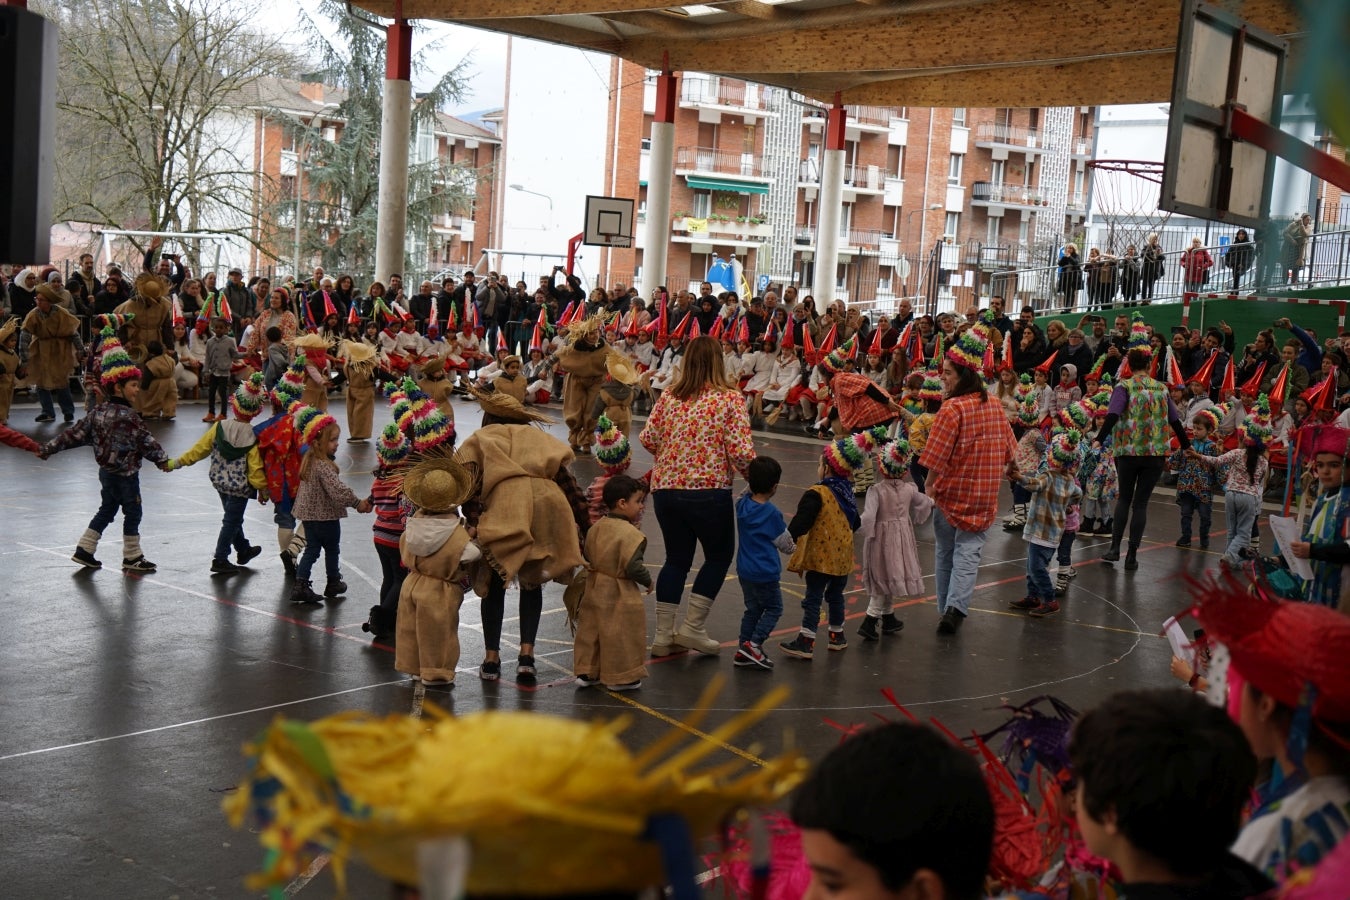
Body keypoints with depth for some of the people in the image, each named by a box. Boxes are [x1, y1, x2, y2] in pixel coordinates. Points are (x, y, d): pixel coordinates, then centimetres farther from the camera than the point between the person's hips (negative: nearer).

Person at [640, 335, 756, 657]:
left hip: (665, 488, 4)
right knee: (719, 555, 17)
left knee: (676, 558, 18)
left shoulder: (669, 395, 2)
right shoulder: (730, 398, -8)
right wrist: (753, 476, 4)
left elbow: (648, 439, 2)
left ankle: (663, 634, 19)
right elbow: (741, 452, -15)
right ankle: (692, 627, 13)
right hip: (709, 491, -4)